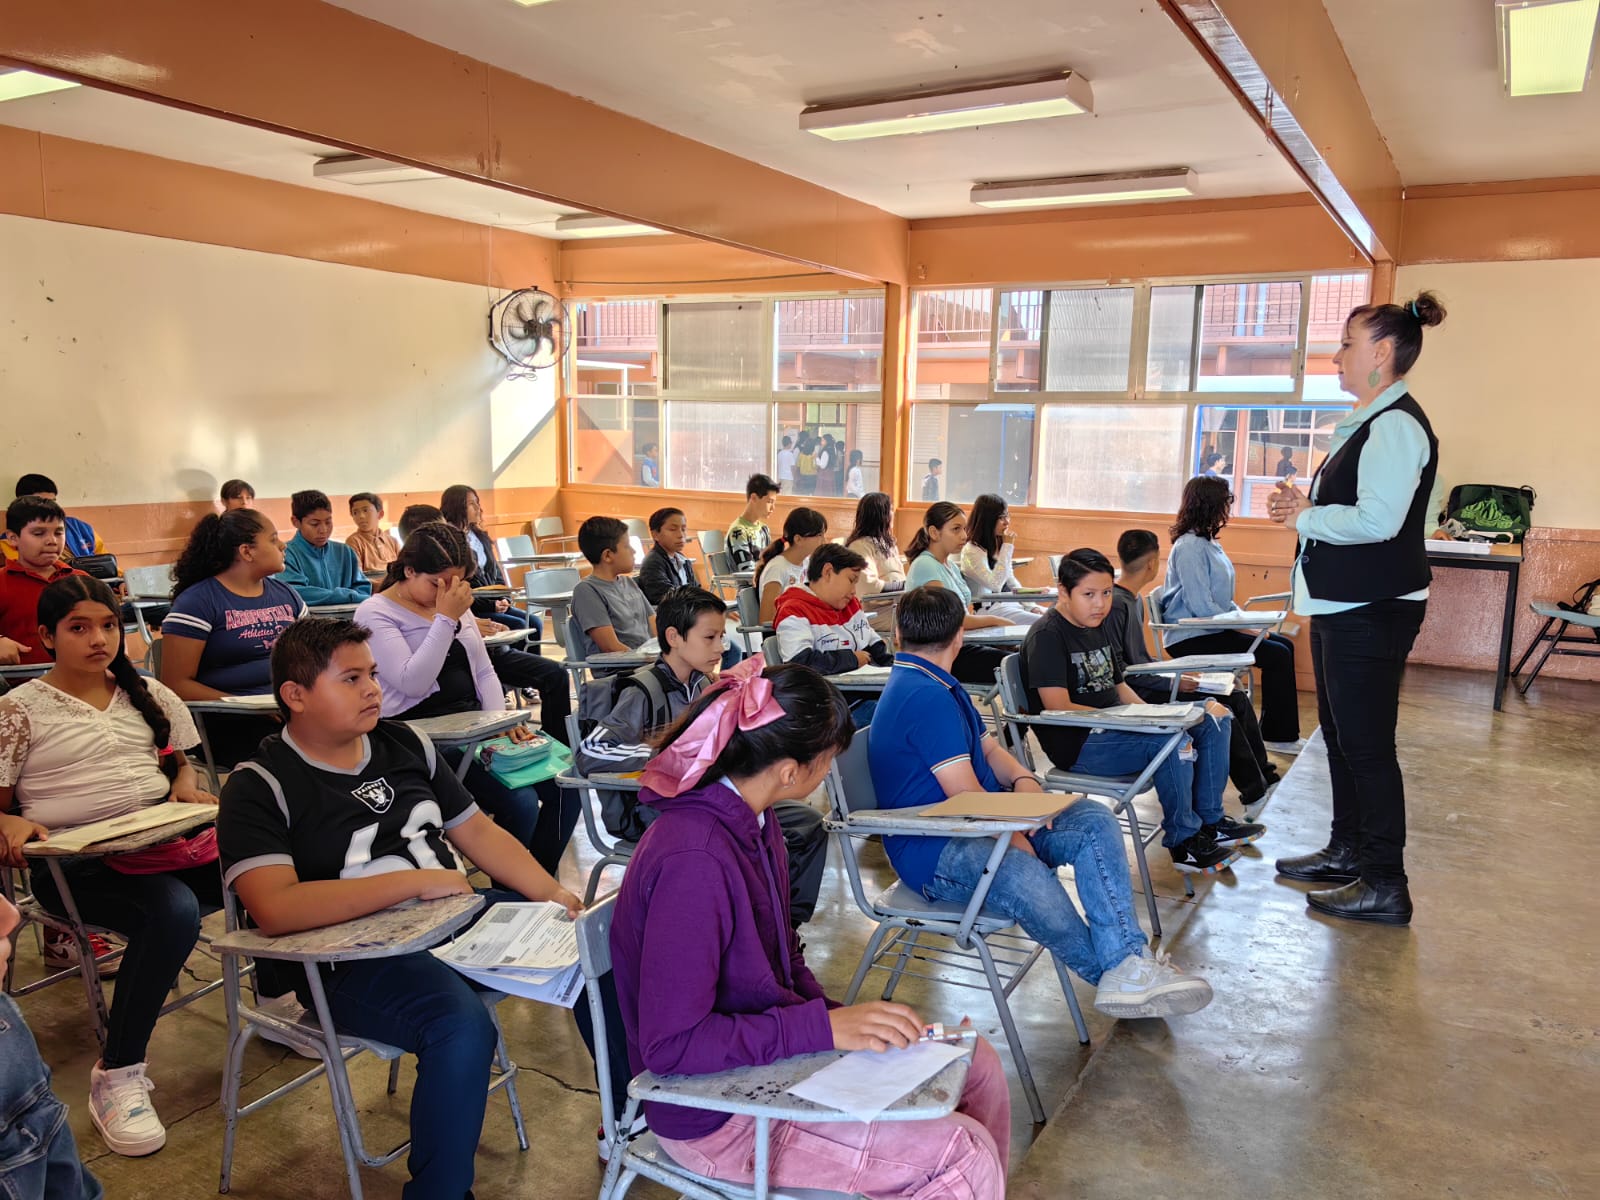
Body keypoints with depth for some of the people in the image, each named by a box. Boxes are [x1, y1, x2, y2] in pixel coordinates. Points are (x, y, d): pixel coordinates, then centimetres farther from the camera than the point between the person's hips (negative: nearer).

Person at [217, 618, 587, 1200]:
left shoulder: (403, 744, 10)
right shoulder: (260, 787, -8)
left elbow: (476, 829, 13)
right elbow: (275, 909, -22)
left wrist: (554, 894, -1)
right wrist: (416, 880, -20)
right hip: (355, 959, -6)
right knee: (464, 1026, -34)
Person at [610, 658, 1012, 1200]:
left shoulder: (751, 820, -1)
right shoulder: (693, 860, -30)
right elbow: (670, 1045, -28)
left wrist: (846, 1019, -4)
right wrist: (824, 1026, -26)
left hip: (768, 1048, 9)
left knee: (975, 1062, 9)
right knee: (962, 1156, -14)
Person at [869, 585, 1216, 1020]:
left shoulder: (936, 687, 18)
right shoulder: (926, 697, -17)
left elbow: (988, 748, 19)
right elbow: (965, 794, -20)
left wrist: (1023, 780, -1)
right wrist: (1014, 836, -11)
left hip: (983, 821, 11)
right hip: (934, 853, -11)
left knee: (1094, 820, -8)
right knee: (1028, 880, -39)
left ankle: (1128, 966, -18)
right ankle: (1120, 970, -14)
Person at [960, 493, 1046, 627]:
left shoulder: (998, 546, 13)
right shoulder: (972, 551, -15)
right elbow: (995, 584, -26)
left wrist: (1031, 606, 4)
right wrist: (1007, 547, -21)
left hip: (1009, 603, 9)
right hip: (989, 609, -9)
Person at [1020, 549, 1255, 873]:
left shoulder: (1099, 627, 16)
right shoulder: (1046, 637, -14)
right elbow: (1057, 706, -22)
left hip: (1113, 727, 10)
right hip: (1077, 744, -10)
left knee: (1213, 719, 5)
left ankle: (1209, 820, 10)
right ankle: (1183, 841, -13)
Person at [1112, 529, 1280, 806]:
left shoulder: (1136, 599, 13)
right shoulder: (1116, 603, -18)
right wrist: (1170, 681, -18)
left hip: (1149, 682, 10)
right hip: (1138, 694, -10)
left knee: (1237, 697, 4)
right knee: (1221, 712, -17)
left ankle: (1261, 770, 12)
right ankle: (1254, 788, -4)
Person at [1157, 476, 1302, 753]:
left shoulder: (1208, 543, 14)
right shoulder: (1190, 546, -17)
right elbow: (1202, 607, -22)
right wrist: (1244, 627, -15)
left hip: (1212, 629, 10)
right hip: (1191, 638, -10)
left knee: (1284, 645, 8)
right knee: (1276, 655, -15)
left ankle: (1282, 732, 12)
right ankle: (1277, 736, -2)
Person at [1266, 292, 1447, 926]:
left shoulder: (1395, 424, -16)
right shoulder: (1369, 423, 16)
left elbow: (1377, 519, -26)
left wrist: (1304, 518, -12)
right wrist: (1307, 505, 6)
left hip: (1372, 610, -11)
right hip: (1343, 605, 11)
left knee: (1366, 744, -4)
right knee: (1340, 733, 19)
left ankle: (1385, 885, 7)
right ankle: (1347, 850, 33)